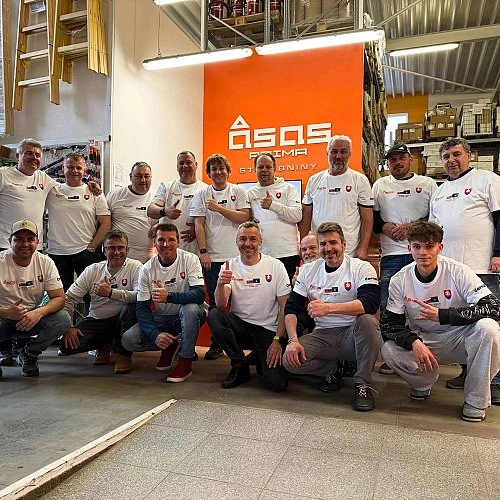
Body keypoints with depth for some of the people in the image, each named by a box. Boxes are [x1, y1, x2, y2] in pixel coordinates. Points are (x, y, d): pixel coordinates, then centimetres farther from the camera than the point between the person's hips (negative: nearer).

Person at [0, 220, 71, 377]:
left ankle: (29, 354, 2)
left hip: (33, 317, 3)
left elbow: (59, 298, -11)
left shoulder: (45, 263, -6)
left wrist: (39, 313, -31)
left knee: (63, 319, -25)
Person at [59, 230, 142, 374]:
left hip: (120, 320, -3)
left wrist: (111, 293, -36)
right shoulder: (92, 270, 1)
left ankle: (124, 353, -10)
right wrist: (68, 327, -12)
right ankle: (105, 344, 14)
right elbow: (69, 298, 0)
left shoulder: (135, 267, -9)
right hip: (95, 320, 3)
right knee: (66, 345, -18)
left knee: (132, 307, -35)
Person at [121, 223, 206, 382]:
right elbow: (142, 308, -7)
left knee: (191, 308, -38)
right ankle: (170, 345, 10)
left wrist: (169, 296, -42)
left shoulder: (190, 260, -14)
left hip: (189, 316, -3)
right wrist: (155, 334, -24)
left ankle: (185, 363, -16)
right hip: (161, 318, 3)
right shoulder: (147, 269, -7)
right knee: (128, 340, -18)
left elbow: (199, 295, -25)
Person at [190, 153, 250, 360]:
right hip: (212, 257, 1)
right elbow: (199, 224, 2)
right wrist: (203, 251, -6)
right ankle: (216, 344, 18)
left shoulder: (238, 191, 6)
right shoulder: (202, 194, 8)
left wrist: (219, 208, -12)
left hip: (236, 255, -1)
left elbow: (244, 217, -6)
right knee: (215, 302, 7)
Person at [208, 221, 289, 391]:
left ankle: (262, 358, 18)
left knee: (277, 383, -20)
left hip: (268, 330, -2)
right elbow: (221, 304, -13)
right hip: (239, 326, 2)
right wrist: (221, 284, -33)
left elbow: (285, 307, -4)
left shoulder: (275, 266, -4)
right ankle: (240, 367, -7)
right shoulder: (229, 267, 0)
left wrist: (278, 340, -10)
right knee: (214, 315, -28)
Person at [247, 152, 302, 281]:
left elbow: (297, 215, -7)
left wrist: (273, 205, -16)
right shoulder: (250, 193, 14)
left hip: (287, 253, -2)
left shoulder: (288, 188, 6)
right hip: (260, 255, 2)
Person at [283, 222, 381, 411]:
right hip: (322, 335, 3)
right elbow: (291, 308, 4)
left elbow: (371, 303, -24)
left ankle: (363, 384, -13)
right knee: (290, 360, -22)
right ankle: (336, 369, 7)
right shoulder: (308, 270, 7)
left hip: (352, 334, -2)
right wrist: (293, 340, -14)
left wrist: (328, 307, -34)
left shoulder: (361, 268, -5)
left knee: (367, 320, -34)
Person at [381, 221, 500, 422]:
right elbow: (389, 323, -9)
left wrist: (441, 315, -32)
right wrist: (414, 342, -30)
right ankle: (422, 383, 9)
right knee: (388, 350, -26)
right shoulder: (400, 280, -9)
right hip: (423, 340, 2)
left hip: (460, 338, -1)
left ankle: (475, 399, -13)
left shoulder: (458, 272, -16)